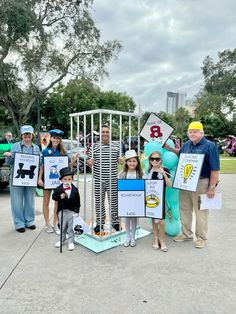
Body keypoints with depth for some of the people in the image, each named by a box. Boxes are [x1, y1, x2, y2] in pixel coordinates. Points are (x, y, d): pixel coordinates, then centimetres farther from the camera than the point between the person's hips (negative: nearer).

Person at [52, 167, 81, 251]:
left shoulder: (75, 189, -7)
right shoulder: (58, 189, -6)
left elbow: (77, 201, -2)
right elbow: (54, 196, -6)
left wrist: (77, 210, -5)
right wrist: (60, 197, -24)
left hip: (71, 211, -1)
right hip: (62, 211, 1)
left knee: (71, 227, 6)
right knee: (62, 227, 14)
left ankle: (71, 242, 18)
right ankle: (62, 240, 33)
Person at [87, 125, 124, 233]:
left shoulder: (116, 147, 6)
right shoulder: (94, 146, 4)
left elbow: (120, 160, 14)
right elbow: (89, 161, 8)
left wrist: (121, 160, -8)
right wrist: (89, 161, -14)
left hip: (112, 179, 0)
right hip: (98, 180, 0)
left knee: (114, 201, 7)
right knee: (99, 202, 10)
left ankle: (115, 222, 25)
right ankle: (100, 223, 25)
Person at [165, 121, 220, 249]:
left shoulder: (210, 146, -10)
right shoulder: (186, 145, 8)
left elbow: (215, 169, -13)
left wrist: (212, 187, -16)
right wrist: (170, 148, 12)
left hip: (201, 184, -6)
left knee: (201, 211, 7)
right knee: (184, 209, 16)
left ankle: (201, 237, 24)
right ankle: (186, 234, 34)